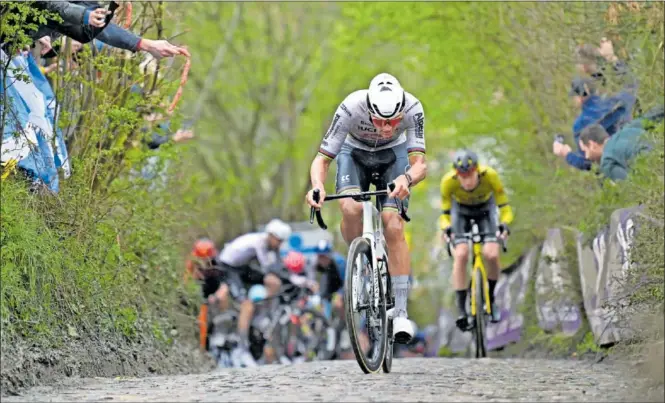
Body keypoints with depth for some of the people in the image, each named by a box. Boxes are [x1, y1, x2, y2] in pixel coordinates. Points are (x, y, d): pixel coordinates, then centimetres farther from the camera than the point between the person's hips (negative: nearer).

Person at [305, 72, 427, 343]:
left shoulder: (412, 109, -35)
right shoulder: (351, 108, -37)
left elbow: (420, 163, -38)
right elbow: (322, 159, -33)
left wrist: (407, 178, -62)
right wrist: (317, 186, -54)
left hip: (394, 154, 0)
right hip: (355, 153, 0)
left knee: (393, 226, -18)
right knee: (351, 209, -31)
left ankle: (400, 312, -14)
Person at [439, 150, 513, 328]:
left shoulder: (490, 175, -35)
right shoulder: (448, 181, -33)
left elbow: (504, 207, -26)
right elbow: (445, 212, -21)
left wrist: (504, 224, -45)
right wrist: (446, 228, -41)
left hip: (485, 208, 0)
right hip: (461, 210, 0)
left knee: (491, 254, -21)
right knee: (461, 254, -23)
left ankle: (491, 298, 5)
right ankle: (461, 309, -16)